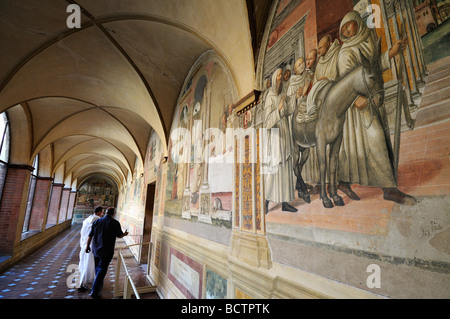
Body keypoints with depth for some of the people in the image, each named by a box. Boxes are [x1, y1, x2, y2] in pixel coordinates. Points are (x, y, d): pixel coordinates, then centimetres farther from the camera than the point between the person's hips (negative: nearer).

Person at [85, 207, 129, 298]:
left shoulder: (97, 221, 1)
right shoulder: (115, 223, -12)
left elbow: (90, 235, 7)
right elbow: (119, 235, -3)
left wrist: (87, 246, 21)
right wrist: (125, 234, 19)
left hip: (96, 250, 5)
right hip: (107, 251, -5)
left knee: (98, 268, 22)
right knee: (102, 270, 2)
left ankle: (99, 286, 40)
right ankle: (94, 292, 2)